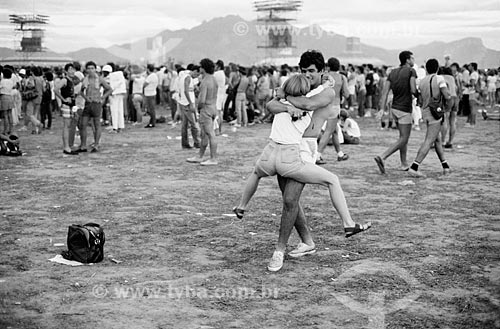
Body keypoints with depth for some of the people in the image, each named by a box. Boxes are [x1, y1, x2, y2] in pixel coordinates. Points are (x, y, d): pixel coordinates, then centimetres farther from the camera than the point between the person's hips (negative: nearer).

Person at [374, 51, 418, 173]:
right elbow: (413, 90, -19)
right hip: (405, 110, -7)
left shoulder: (392, 72, 9)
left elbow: (384, 92, 1)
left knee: (404, 136, 20)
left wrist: (382, 110, -3)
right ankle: (382, 157, -22)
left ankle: (404, 164, 23)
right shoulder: (411, 71, -9)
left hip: (394, 108, 8)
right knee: (403, 140, -5)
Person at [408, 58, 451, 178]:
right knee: (428, 142, -10)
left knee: (437, 139, 20)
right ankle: (413, 167, -21)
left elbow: (421, 101, 12)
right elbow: (447, 96, -15)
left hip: (425, 113, 7)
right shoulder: (439, 79, -11)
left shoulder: (421, 82, 7)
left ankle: (445, 166, 22)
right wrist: (446, 89, 6)